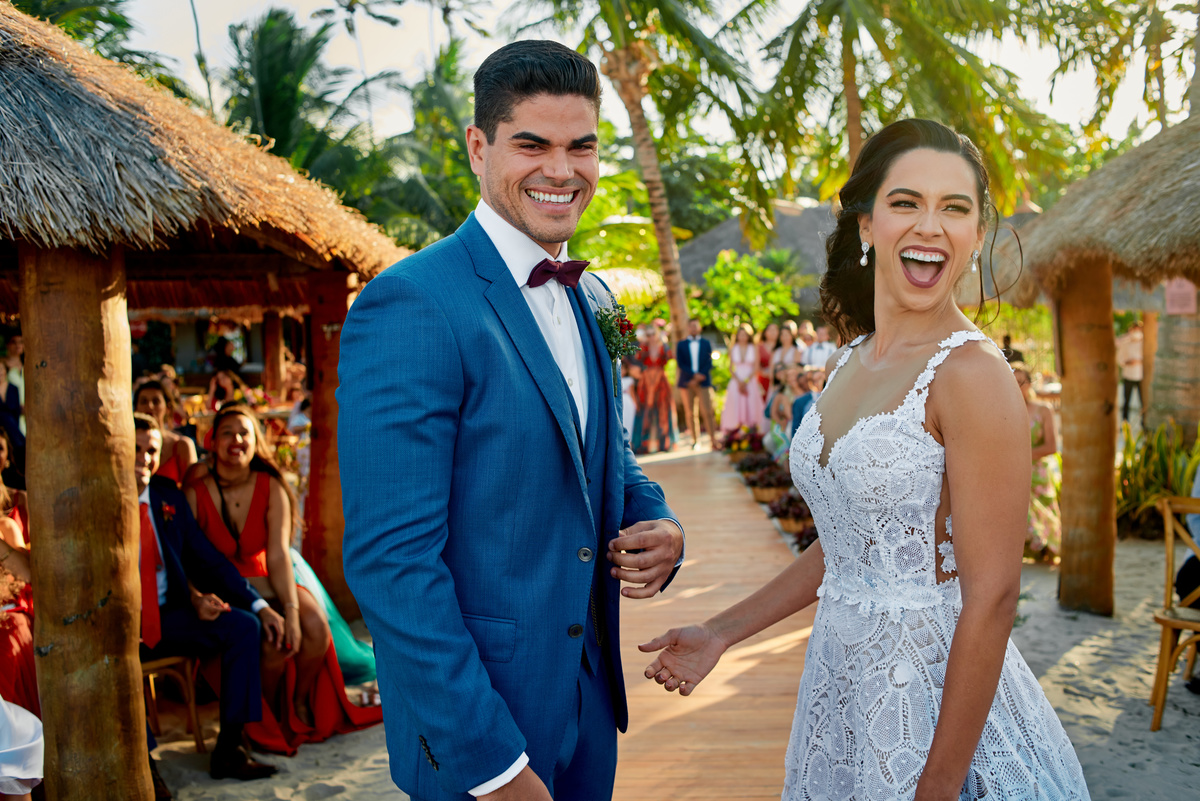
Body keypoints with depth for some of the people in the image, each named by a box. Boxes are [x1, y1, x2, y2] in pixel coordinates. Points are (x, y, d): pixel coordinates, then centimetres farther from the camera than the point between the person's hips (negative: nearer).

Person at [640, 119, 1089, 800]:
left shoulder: (971, 372, -18)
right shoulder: (855, 360, 5)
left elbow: (992, 597, -19)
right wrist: (722, 633, 13)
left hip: (941, 693, -7)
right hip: (841, 684, 7)